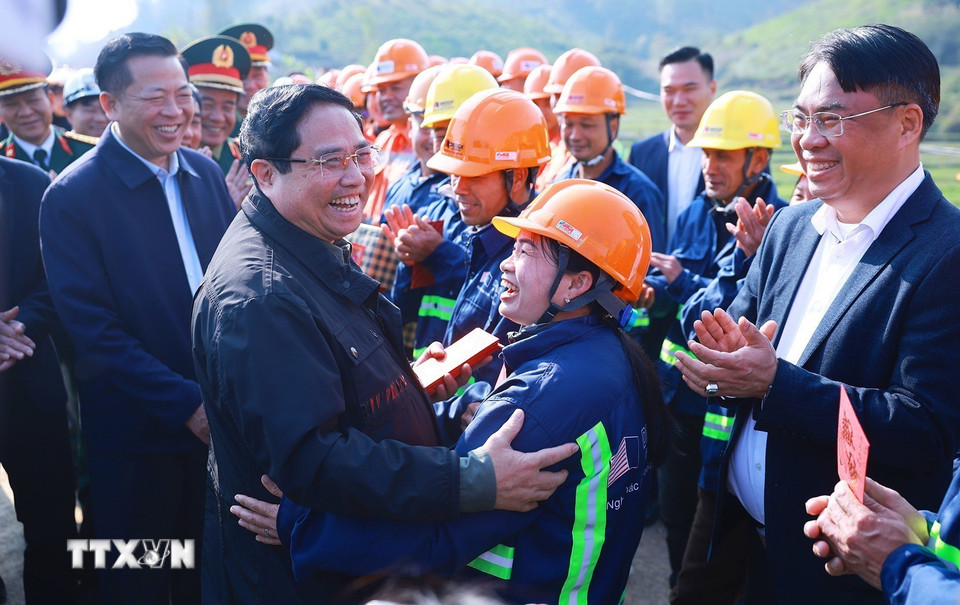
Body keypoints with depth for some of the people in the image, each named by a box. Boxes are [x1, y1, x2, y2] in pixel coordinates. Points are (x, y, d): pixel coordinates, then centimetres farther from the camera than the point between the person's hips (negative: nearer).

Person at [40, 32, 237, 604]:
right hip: (137, 437, -4)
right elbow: (94, 331, -16)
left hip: (219, 417, 5)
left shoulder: (206, 172, 2)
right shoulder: (71, 197, -13)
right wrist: (187, 404, -19)